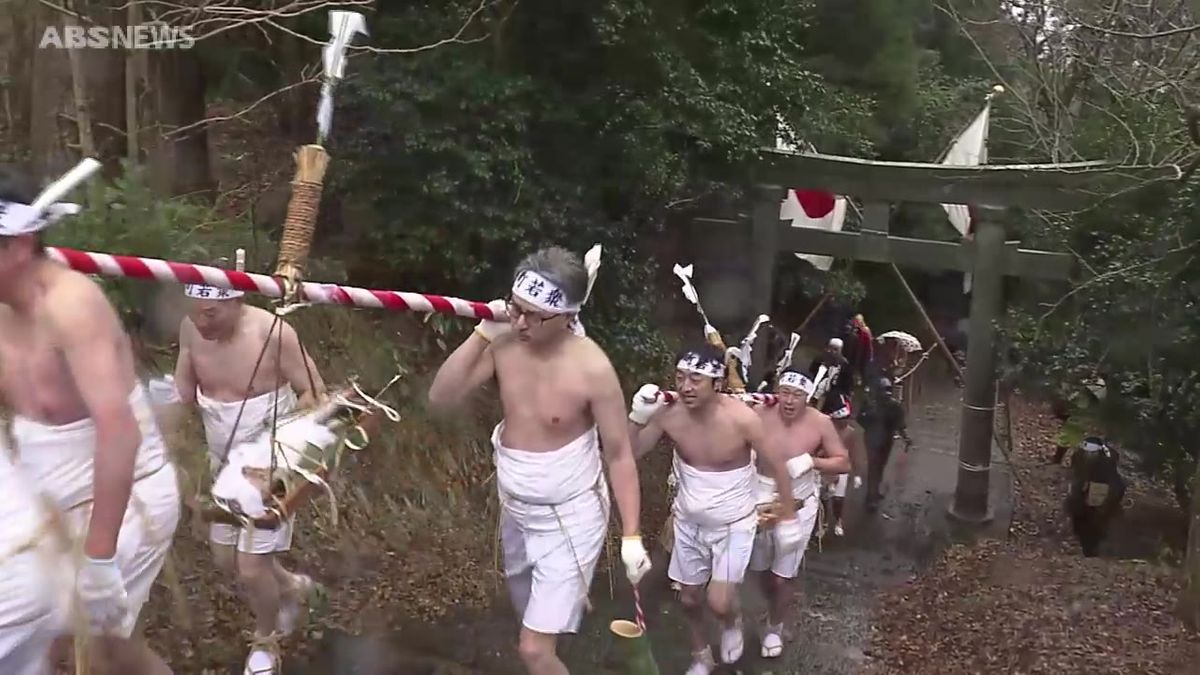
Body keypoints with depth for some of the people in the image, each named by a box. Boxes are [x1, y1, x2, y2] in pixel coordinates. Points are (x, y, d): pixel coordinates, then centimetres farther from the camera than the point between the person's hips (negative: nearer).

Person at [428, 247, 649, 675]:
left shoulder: (592, 369, -25)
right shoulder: (505, 343, -12)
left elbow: (619, 454, -16)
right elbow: (440, 399, -14)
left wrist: (631, 535, -17)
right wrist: (482, 334, -22)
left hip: (570, 518, -6)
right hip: (516, 511, 6)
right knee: (530, 613, 28)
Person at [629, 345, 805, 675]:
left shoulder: (742, 418, -27)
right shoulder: (669, 414, -19)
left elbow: (778, 467, -14)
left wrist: (787, 519, -7)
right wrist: (638, 417, -28)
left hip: (734, 525, -3)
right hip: (689, 523, 3)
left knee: (719, 603, -12)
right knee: (690, 599, 16)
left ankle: (732, 622, 26)